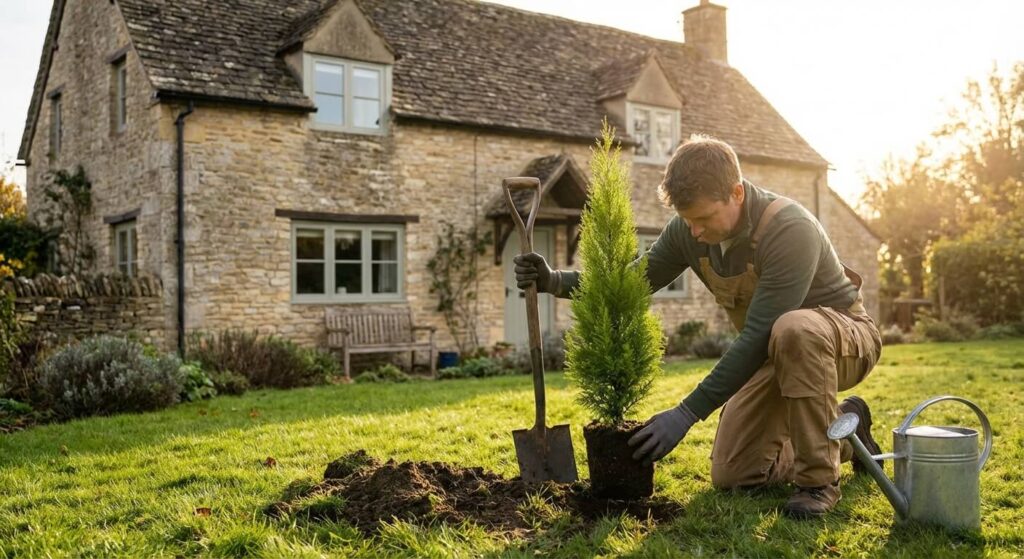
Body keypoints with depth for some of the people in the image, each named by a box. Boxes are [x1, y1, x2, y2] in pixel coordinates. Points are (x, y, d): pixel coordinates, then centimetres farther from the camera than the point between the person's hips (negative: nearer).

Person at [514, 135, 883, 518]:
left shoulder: (790, 230, -33)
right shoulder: (688, 230, -13)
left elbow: (758, 337, -36)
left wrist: (687, 413, -37)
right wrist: (555, 281, -21)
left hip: (843, 335, -6)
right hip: (778, 355, 6)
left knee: (794, 330, -42)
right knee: (730, 475, 0)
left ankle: (819, 479, -22)